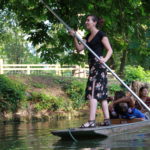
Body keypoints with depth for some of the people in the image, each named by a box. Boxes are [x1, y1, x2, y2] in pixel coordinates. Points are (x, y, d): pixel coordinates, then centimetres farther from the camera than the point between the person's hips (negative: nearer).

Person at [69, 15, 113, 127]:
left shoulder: (101, 35, -6)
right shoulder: (88, 36, 19)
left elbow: (110, 50, -9)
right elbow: (79, 48, 15)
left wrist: (105, 59, -27)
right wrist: (75, 37, 2)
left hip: (99, 65, -9)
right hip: (92, 65, 9)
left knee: (92, 92, -16)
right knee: (101, 93, 9)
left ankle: (92, 121, -21)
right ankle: (107, 120, 12)